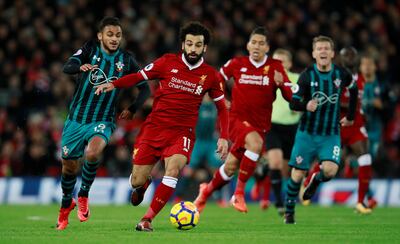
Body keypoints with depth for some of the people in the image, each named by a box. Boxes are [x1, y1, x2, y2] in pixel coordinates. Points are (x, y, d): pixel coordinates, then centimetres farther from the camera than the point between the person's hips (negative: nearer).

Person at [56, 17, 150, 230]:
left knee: (93, 152, -31)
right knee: (69, 167, 10)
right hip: (76, 119, 1)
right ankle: (66, 205, 39)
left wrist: (132, 109, -4)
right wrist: (81, 67, -44)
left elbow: (144, 88, 9)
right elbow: (67, 67, -22)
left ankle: (83, 195, -6)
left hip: (102, 122, -1)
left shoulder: (126, 60, -1)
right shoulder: (90, 49, -5)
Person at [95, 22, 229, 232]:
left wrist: (223, 137, 2)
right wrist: (113, 84, -12)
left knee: (173, 170, -29)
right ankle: (143, 184, 39)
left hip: (181, 133, -1)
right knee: (137, 182, -1)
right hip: (154, 127, 1)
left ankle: (147, 220, -19)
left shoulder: (210, 75, 1)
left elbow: (221, 106, 12)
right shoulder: (168, 62, -1)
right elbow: (139, 76, 4)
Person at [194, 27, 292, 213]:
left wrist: (281, 83, -24)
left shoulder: (275, 67, -1)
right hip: (237, 119, -2)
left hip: (260, 124, 3)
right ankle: (239, 193, -23)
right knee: (255, 143, -33)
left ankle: (208, 190, 32)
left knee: (230, 168, 2)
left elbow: (290, 96, -6)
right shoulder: (237, 64, -1)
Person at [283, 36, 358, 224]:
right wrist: (306, 106, -35)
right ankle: (289, 211, 21)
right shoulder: (307, 75, -10)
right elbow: (293, 103, -14)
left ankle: (316, 181, 15)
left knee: (330, 170, -20)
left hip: (331, 134, 1)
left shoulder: (342, 74, -5)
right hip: (307, 132, -1)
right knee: (298, 174, 1)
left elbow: (354, 90, 17)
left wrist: (350, 116, 20)